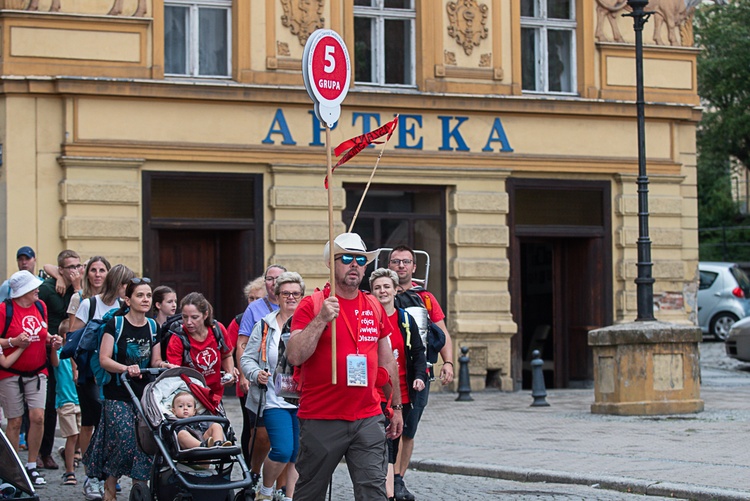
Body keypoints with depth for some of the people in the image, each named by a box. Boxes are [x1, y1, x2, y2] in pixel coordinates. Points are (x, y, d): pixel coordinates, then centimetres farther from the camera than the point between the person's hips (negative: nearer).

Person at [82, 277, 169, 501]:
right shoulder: (115, 324, -4)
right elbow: (104, 359, -8)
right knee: (123, 441, -14)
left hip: (145, 394, 4)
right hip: (118, 395, -4)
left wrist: (162, 365, -8)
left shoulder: (153, 327, 10)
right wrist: (126, 369, -25)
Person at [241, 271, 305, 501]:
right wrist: (256, 374, -12)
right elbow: (247, 358, 7)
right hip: (274, 399, -2)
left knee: (298, 455, 4)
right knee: (282, 450, -13)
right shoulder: (265, 326, 4)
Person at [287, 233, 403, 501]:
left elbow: (387, 361, 20)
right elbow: (294, 356, -15)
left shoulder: (374, 307, 11)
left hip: (368, 418, 3)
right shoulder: (312, 305, -4)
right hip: (321, 420, -3)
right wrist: (321, 320, -24)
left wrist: (396, 407, 21)